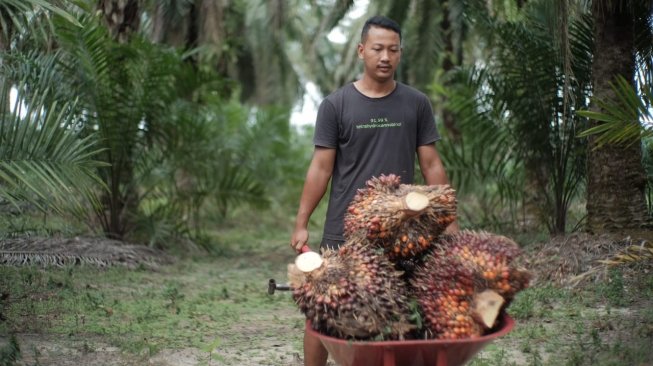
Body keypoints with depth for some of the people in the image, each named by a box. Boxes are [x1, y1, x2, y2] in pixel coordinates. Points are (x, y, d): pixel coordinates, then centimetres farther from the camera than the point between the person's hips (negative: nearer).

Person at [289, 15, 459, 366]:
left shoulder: (416, 104, 6)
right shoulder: (336, 104, 1)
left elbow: (431, 166, 7)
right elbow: (321, 168, 1)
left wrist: (450, 221, 4)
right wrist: (301, 223, -3)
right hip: (344, 231, -1)